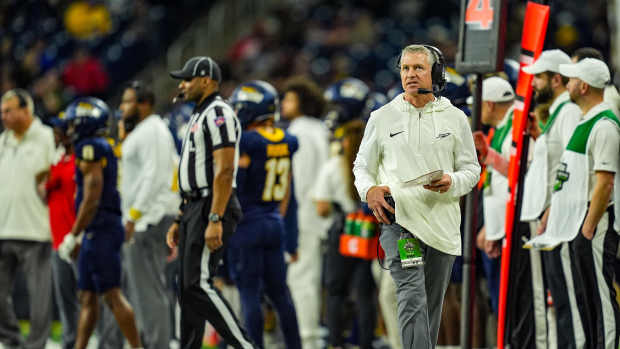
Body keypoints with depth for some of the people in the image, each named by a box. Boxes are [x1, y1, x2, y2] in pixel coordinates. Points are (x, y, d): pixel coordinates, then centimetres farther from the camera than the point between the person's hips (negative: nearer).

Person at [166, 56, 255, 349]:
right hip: (195, 207, 10)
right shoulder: (199, 116, 21)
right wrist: (180, 221, 22)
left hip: (212, 206, -10)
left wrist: (214, 220, -26)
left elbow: (225, 171, -21)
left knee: (199, 284, -14)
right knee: (187, 288, 9)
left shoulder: (218, 114, -13)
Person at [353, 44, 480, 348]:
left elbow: (471, 168, 11)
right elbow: (363, 165, 14)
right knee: (412, 297, -19)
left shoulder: (455, 118, 9)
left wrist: (452, 182, -11)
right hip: (398, 220, -3)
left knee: (432, 305, 8)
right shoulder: (381, 118, 7)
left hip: (442, 222, 3)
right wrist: (369, 190, -8)